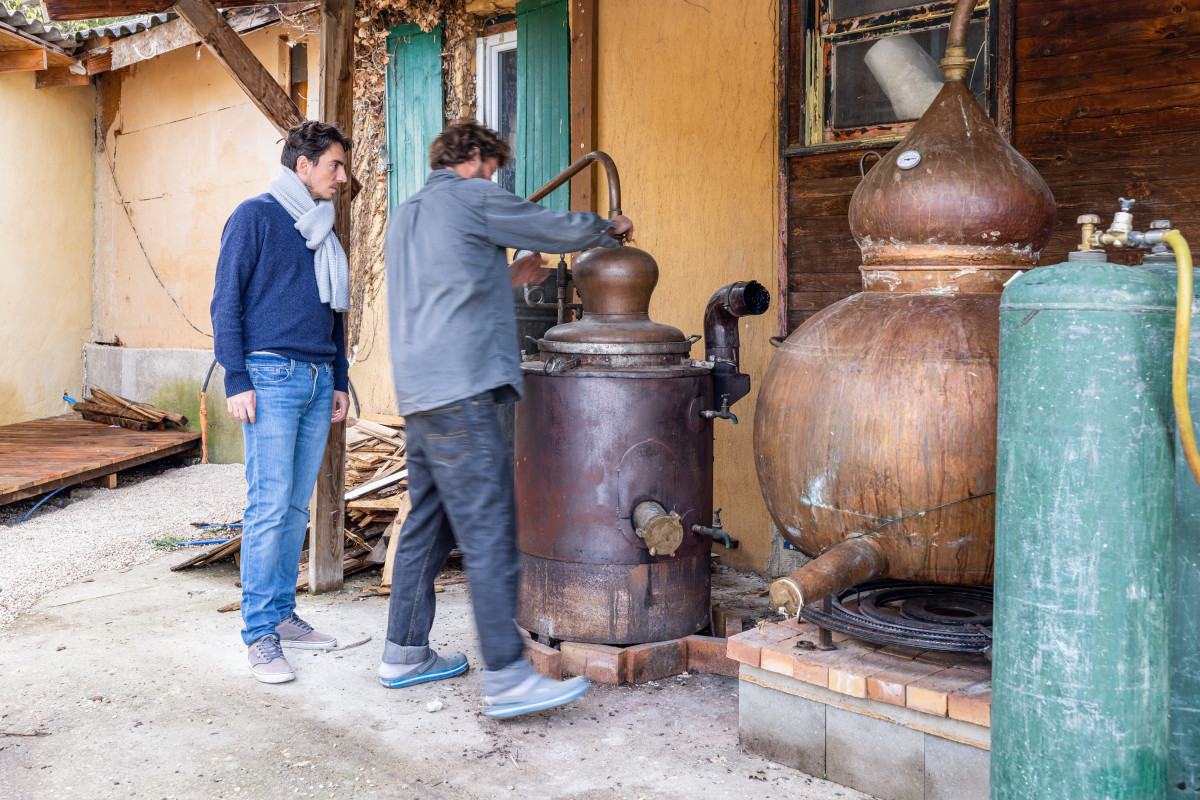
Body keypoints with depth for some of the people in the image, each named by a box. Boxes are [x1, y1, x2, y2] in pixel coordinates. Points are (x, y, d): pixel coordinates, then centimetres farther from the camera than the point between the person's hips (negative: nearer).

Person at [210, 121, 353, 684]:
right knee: (269, 506, -8)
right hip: (271, 377, -7)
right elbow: (227, 302, -5)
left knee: (296, 506, 9)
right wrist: (237, 380, -13)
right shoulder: (256, 217, -1)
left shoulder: (323, 230, 19)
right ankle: (259, 633, -2)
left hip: (318, 380, 7)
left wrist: (339, 381, 18)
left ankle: (282, 615, 17)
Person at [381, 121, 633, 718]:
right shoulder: (471, 197, -1)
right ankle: (506, 678, -9)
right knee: (489, 533, -10)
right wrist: (609, 228, 23)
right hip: (460, 390, -9)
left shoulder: (404, 215, 23)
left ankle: (405, 653, 22)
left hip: (418, 394, 9)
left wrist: (507, 279, 29)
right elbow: (558, 228, 5)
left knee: (427, 524, 15)